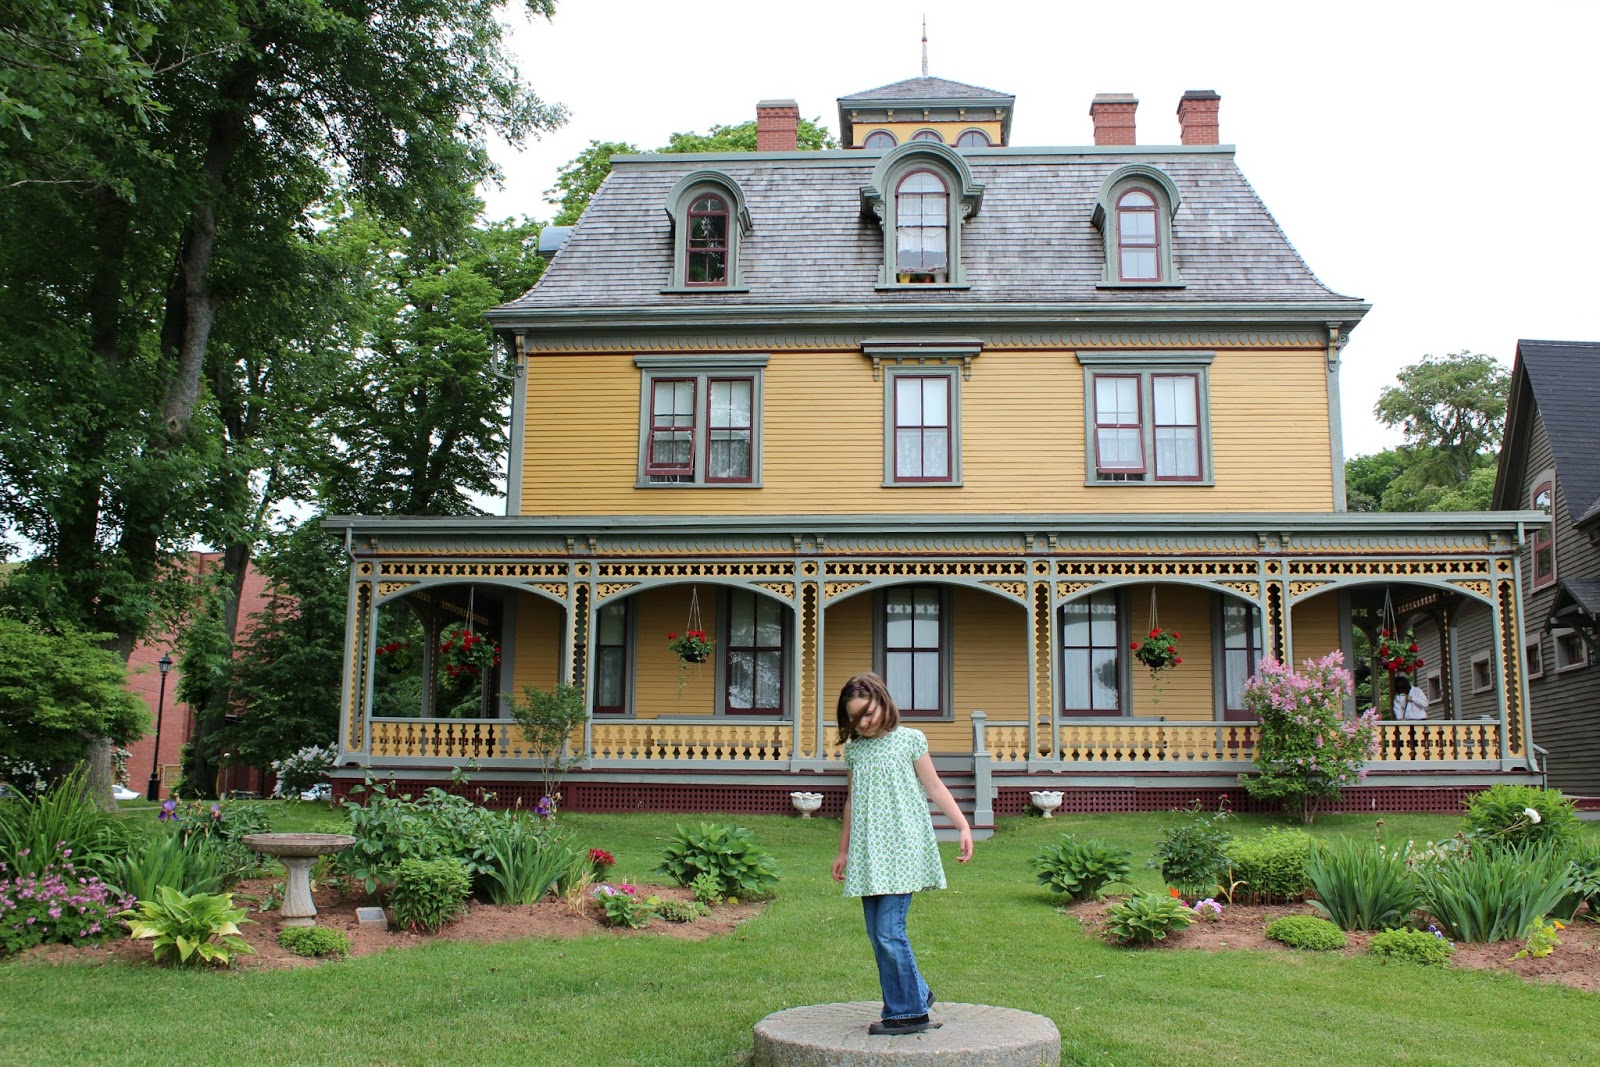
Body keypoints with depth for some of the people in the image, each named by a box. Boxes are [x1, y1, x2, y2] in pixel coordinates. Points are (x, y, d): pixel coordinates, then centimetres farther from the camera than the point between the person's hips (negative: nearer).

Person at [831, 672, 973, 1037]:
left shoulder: (910, 740, -1)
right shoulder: (854, 749, 12)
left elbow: (935, 788, 3)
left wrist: (963, 826, -5)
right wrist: (843, 852, 22)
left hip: (901, 851, -5)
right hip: (868, 855, 5)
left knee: (889, 931, -11)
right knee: (877, 934, 5)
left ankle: (909, 1012, 1)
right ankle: (916, 994, 21)